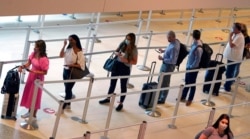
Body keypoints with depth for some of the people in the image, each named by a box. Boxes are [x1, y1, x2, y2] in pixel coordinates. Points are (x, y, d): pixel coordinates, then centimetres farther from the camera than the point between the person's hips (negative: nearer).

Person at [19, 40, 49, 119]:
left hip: (38, 79, -7)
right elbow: (28, 63, 6)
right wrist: (22, 67, -13)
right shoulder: (33, 54, -6)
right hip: (31, 76, 7)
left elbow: (44, 72, -22)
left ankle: (34, 115, 22)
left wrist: (33, 71, -28)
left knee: (35, 96, 6)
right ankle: (29, 112, 38)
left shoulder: (44, 59, -28)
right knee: (29, 94, 19)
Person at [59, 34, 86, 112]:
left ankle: (62, 108, 5)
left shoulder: (79, 52, -17)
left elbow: (81, 65, -18)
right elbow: (61, 55, -4)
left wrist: (71, 65, -29)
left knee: (68, 90, -1)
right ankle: (68, 105, 34)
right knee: (67, 89, 19)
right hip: (65, 70, 7)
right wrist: (64, 45, -10)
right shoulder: (68, 49, 2)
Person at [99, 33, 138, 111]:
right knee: (112, 83, 19)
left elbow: (135, 62, -13)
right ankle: (108, 99, 37)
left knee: (123, 86, 8)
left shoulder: (134, 49, -16)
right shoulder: (122, 44, -3)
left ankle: (121, 103, 22)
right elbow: (115, 51, 10)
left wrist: (126, 61, -28)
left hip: (125, 68, -5)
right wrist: (117, 53, -13)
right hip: (116, 65, 5)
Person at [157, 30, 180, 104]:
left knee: (165, 83, 7)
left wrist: (162, 59, -20)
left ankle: (162, 99, 22)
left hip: (169, 66, -10)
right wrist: (163, 51, 7)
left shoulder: (174, 47, -32)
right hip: (165, 64, 10)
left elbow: (172, 60, -29)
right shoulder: (176, 41, -2)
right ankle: (158, 96, 38)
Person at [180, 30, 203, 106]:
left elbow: (197, 60, -24)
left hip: (193, 68, -9)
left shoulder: (198, 48, -30)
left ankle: (190, 99, 26)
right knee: (187, 82, 21)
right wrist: (188, 65, 13)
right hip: (189, 66, 9)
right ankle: (183, 97, 36)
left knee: (192, 84, 10)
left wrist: (191, 67, -13)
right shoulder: (195, 43, -3)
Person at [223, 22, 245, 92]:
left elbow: (231, 45, -30)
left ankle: (227, 88, 10)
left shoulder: (240, 37, -24)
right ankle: (227, 85, 36)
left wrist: (230, 36, -24)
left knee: (229, 73, -1)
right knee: (229, 72, 21)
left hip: (234, 58, -10)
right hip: (231, 57, 10)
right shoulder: (235, 35, 7)